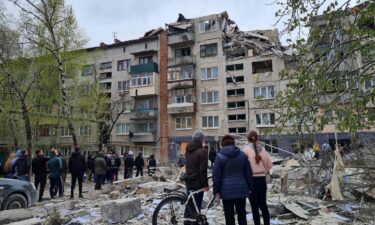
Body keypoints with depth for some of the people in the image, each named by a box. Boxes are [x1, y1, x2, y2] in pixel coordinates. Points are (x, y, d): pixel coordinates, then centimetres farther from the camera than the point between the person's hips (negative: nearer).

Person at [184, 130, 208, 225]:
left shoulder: (188, 151, 9)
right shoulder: (202, 151, -15)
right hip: (198, 182, -7)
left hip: (188, 181, 7)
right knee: (196, 206, 0)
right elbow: (203, 170, -18)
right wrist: (205, 184, -13)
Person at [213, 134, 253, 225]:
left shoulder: (220, 156, -6)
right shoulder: (242, 155, 3)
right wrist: (250, 187, 13)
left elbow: (216, 176, -7)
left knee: (229, 215, 6)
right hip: (241, 189, 3)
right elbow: (248, 173, 6)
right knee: (241, 214, 16)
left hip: (227, 190, -3)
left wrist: (216, 190, -1)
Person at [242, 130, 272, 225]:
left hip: (251, 179, -4)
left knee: (254, 207, 5)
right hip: (262, 179, 4)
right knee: (263, 205, 17)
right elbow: (269, 164, 7)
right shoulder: (262, 149, 2)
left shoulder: (246, 149, -9)